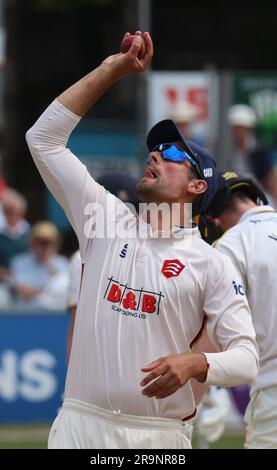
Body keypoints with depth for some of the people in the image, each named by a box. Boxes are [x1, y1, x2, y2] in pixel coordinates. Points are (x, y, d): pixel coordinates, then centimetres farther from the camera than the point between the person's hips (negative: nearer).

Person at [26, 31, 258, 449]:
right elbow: (44, 137, 11)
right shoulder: (105, 219, 12)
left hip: (159, 436, -2)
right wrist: (112, 69, 7)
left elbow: (246, 359, -1)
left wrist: (195, 364, -23)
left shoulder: (211, 262, 3)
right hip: (81, 426, 2)